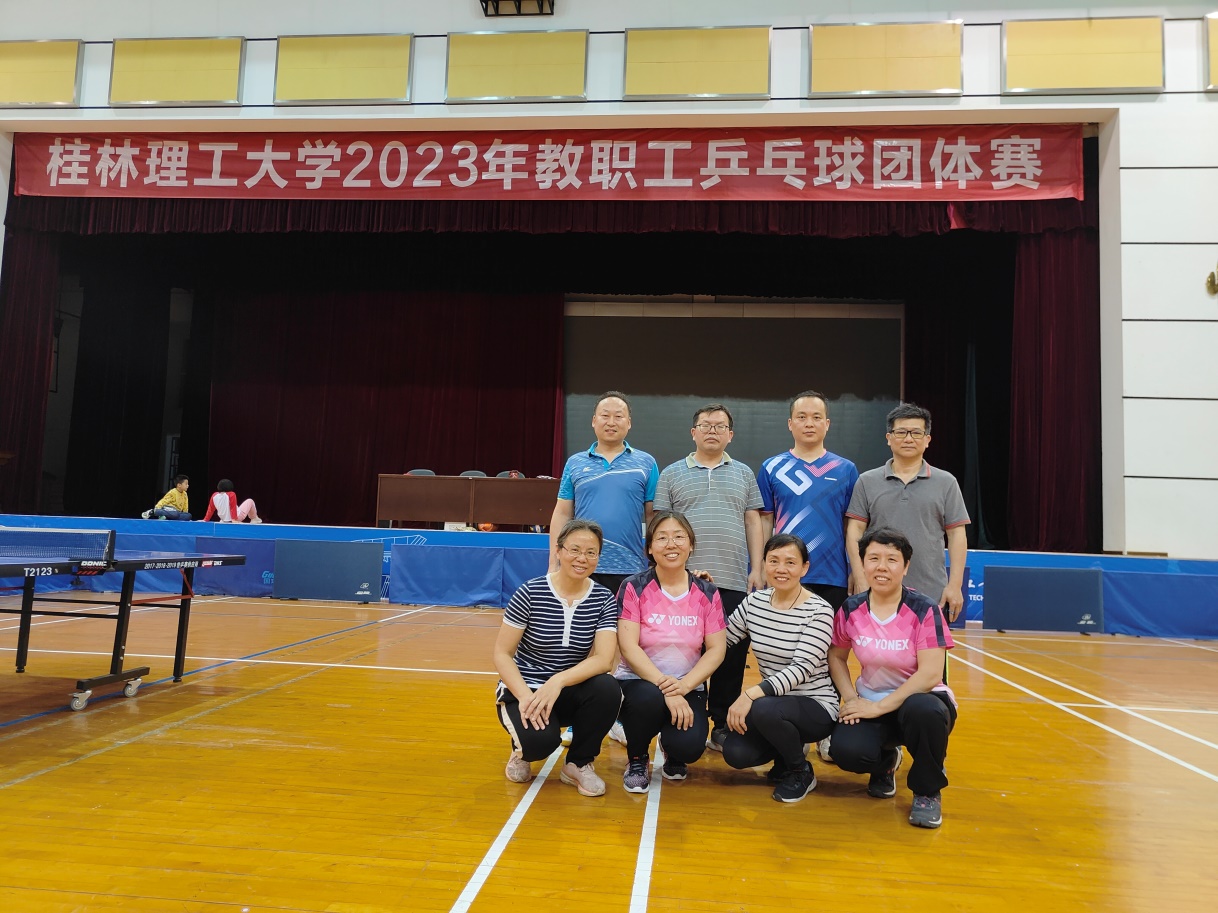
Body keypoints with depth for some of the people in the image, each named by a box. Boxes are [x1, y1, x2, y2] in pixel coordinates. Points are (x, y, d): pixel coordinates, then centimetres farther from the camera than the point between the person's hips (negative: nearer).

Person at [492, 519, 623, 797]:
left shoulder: (604, 599, -5)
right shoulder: (530, 593, -12)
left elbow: (603, 659, -16)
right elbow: (502, 654, -9)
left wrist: (558, 681, -31)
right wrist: (525, 696, -25)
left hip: (570, 691, 3)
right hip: (524, 690, -3)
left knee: (608, 689, -29)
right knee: (540, 739, -33)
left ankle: (579, 763, -1)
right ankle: (524, 750, 8)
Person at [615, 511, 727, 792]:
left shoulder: (707, 593, 2)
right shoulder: (634, 587, -6)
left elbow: (716, 649, -2)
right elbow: (628, 647, -13)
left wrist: (684, 685, -19)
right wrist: (664, 687, -24)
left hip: (688, 688, 2)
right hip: (638, 682, -2)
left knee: (689, 746, -26)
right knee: (650, 698, -37)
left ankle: (673, 751, 17)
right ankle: (636, 760, -2)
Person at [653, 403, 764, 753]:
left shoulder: (744, 474, 15)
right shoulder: (672, 474, 9)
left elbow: (753, 523, 12)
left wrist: (756, 569, 3)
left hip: (733, 581, 2)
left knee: (732, 656, 4)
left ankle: (723, 727, 17)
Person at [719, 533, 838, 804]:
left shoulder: (818, 611, -16)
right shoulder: (754, 601, 1)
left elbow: (801, 668, -25)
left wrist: (751, 693, -35)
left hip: (816, 706, -5)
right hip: (772, 702, 5)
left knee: (763, 709, -34)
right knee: (736, 753, -18)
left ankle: (801, 772, -2)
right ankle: (789, 749, 16)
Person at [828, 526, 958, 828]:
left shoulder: (924, 610, -16)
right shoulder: (851, 609, -5)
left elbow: (931, 674, -22)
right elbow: (836, 657, 8)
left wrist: (880, 707, -23)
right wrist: (851, 699, -8)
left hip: (918, 700, -3)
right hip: (871, 704, 3)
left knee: (924, 710, -40)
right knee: (846, 750, -28)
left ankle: (928, 791, -7)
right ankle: (885, 763, 15)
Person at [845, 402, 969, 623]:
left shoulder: (946, 482, 7)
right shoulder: (867, 482, 6)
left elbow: (957, 535, 4)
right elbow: (855, 532, 2)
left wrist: (955, 585, -3)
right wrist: (860, 580, -6)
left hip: (932, 595, 0)